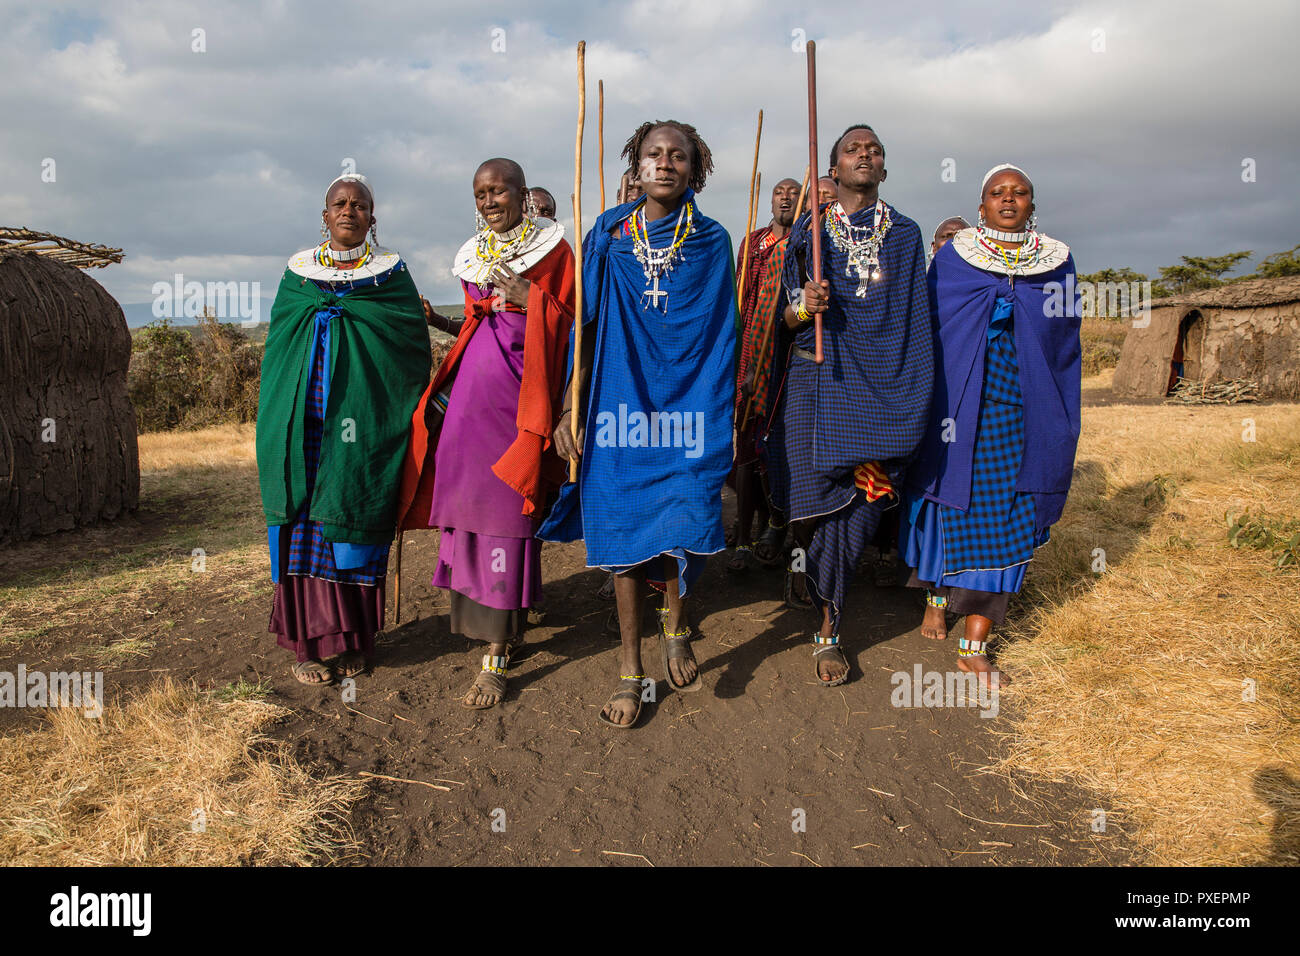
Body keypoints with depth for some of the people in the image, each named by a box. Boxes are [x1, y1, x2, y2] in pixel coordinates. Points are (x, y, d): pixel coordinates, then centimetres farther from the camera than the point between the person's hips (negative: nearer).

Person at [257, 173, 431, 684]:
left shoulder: (391, 273, 6)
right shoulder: (297, 272, 14)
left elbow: (415, 345, 3)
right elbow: (277, 344, 16)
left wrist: (402, 414, -4)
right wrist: (280, 419, 10)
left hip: (362, 417, -2)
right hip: (304, 422, 2)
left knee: (353, 518, -1)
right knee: (306, 522, 0)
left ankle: (354, 638, 10)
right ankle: (314, 638, 8)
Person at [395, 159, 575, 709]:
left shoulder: (552, 248, 2)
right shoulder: (473, 255, 19)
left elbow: (567, 322, -2)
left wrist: (527, 297, -16)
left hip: (521, 387, -6)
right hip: (472, 385, 6)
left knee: (506, 508, -8)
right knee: (468, 495, 2)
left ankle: (497, 655, -5)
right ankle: (509, 614, 20)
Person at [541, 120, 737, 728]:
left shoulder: (712, 243, 5)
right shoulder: (609, 237, 4)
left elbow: (721, 338, 6)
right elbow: (585, 328, 4)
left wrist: (723, 417, 2)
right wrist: (568, 408, -2)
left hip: (689, 406, 0)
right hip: (621, 402, 0)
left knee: (683, 520, -11)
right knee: (625, 527, 2)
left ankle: (674, 626, 20)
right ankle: (630, 670, 15)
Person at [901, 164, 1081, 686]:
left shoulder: (1057, 260, 9)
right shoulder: (951, 257, 4)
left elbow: (1065, 344, 12)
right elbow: (926, 330, 2)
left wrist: (1059, 425, 7)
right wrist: (929, 404, -5)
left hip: (1024, 411, 2)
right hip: (958, 404, -2)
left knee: (1004, 522, 1)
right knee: (953, 502, 2)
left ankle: (974, 645, 8)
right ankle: (937, 595, 30)